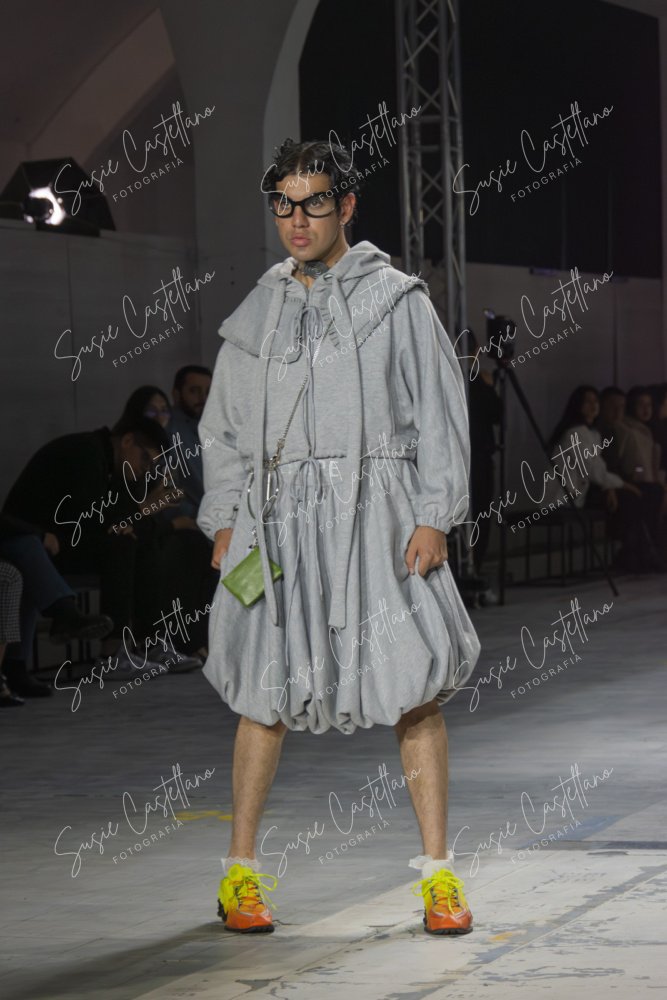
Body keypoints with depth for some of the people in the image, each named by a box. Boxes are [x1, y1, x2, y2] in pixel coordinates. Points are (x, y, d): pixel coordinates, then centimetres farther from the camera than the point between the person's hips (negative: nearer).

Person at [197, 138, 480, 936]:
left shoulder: (396, 299, 7)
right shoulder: (256, 314, 15)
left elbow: (439, 414, 3)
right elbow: (224, 427, 17)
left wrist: (434, 516, -6)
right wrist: (223, 521, 6)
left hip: (376, 511, -2)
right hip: (280, 518, 2)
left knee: (414, 689, -7)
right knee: (267, 691, 2)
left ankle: (438, 875, -1)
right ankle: (239, 872, 12)